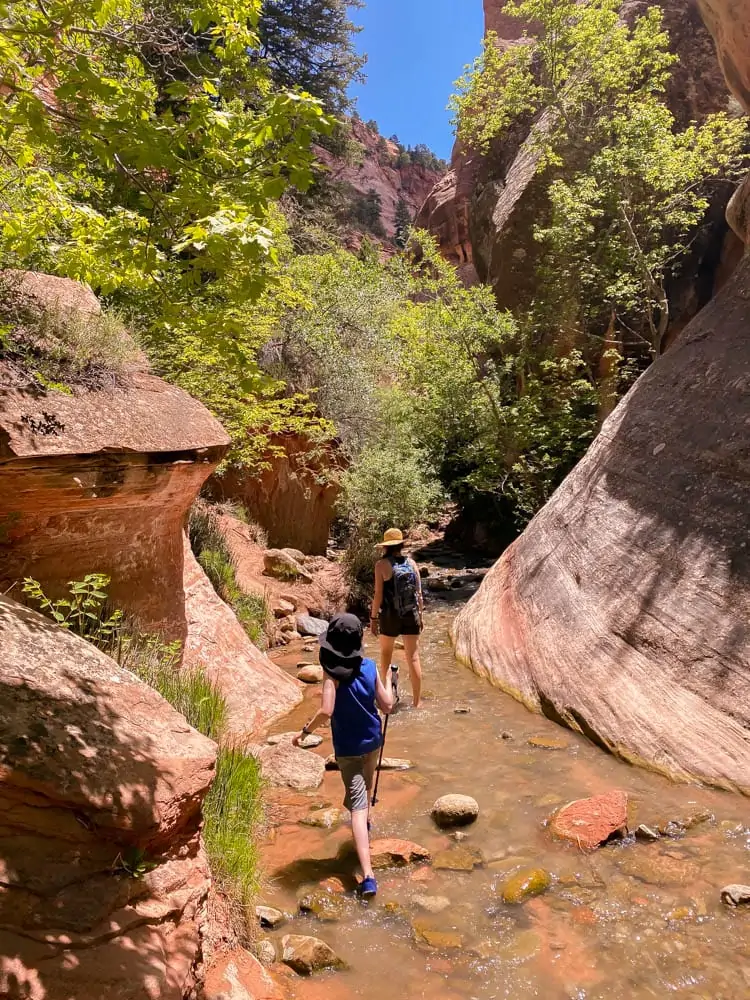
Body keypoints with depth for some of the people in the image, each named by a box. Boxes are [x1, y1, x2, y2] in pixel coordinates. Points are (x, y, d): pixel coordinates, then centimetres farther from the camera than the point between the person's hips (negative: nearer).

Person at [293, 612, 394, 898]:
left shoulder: (333, 672, -21)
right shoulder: (370, 666, -8)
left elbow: (326, 711, -29)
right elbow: (387, 706, -3)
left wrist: (305, 731, -13)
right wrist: (388, 680, 14)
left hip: (348, 747, -5)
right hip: (372, 740, 5)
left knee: (358, 806, -2)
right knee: (366, 783, 32)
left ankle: (368, 875, -8)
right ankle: (365, 821, 60)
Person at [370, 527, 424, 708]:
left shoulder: (382, 564, -8)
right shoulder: (411, 563, 2)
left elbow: (378, 594, -10)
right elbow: (419, 593, 4)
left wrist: (373, 617, -1)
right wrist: (420, 614, 15)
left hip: (390, 616, -2)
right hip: (411, 615, 2)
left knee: (386, 652, 21)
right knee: (413, 657, 4)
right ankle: (416, 702, 6)